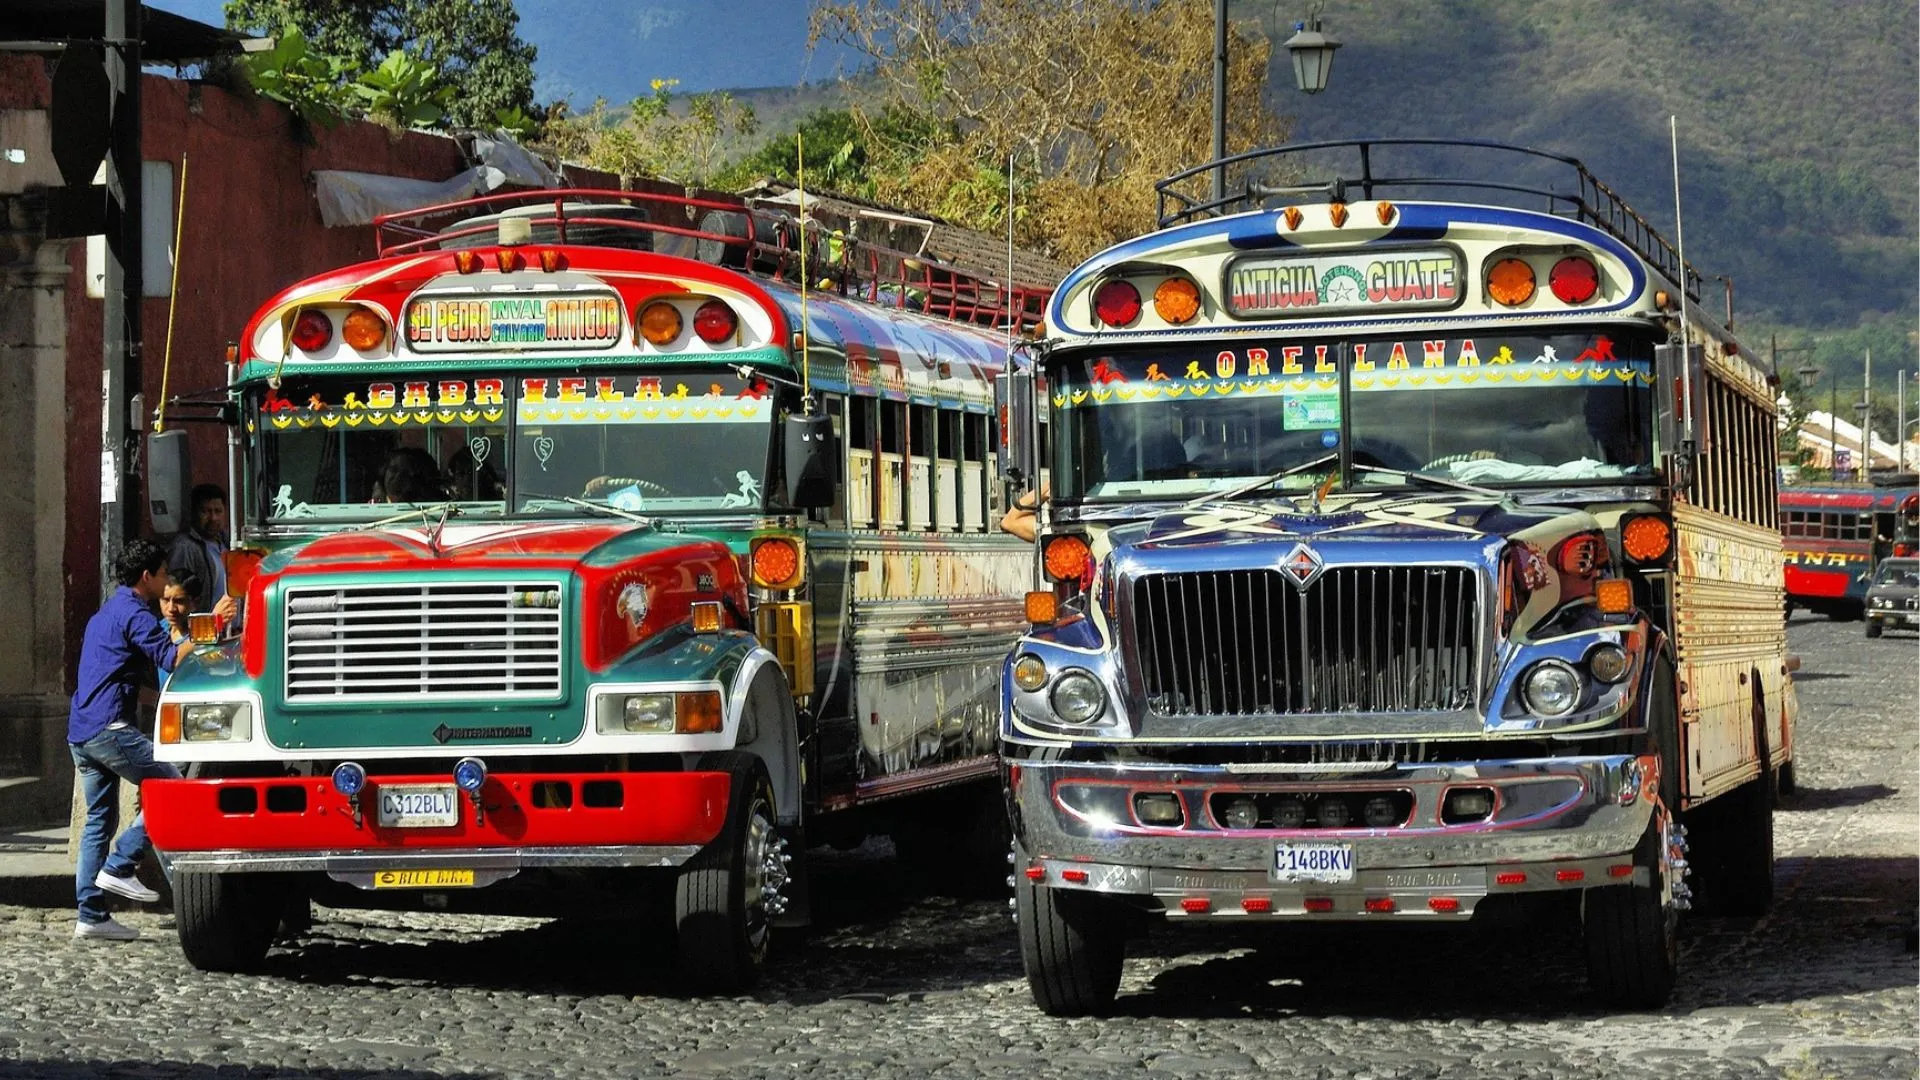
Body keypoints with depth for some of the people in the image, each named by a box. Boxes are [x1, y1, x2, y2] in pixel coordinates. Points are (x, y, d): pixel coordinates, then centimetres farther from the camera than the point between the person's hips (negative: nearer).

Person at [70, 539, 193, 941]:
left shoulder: (106, 614, 24)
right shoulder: (134, 613, -7)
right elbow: (170, 658, -19)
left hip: (80, 734, 10)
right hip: (109, 728, -10)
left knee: (99, 820, 11)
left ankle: (91, 915, 7)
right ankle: (119, 867, -10)